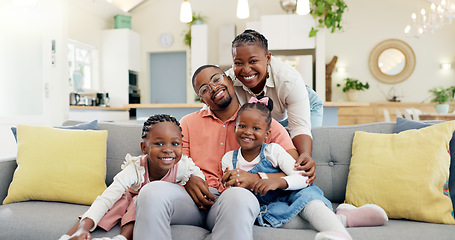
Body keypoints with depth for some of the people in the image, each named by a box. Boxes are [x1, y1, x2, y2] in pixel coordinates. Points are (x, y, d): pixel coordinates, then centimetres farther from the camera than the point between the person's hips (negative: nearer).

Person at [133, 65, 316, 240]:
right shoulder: (188, 123, 20)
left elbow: (294, 171, 4)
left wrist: (256, 178, -15)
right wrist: (187, 179, -10)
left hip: (233, 199, -2)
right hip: (195, 197, 2)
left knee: (239, 198, -39)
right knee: (151, 192, -30)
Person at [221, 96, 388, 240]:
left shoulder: (273, 151, -5)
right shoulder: (229, 159, 0)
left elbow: (302, 177, -15)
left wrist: (277, 182, -33)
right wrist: (232, 185, -22)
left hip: (287, 196, 0)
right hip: (262, 205, 0)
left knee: (306, 194, -30)